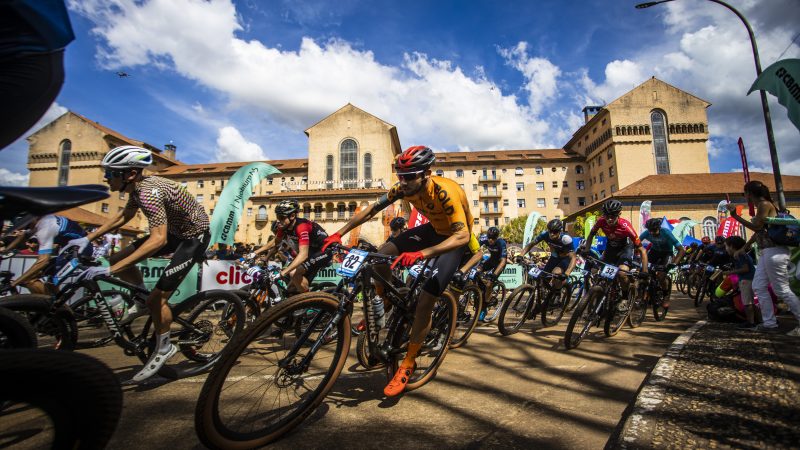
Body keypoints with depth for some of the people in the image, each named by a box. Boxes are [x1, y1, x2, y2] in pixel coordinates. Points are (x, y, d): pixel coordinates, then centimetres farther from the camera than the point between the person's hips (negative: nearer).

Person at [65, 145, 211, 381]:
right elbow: (123, 216, 18)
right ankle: (142, 300, 25)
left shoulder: (149, 192, -29)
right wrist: (88, 238, 11)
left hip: (194, 237, -9)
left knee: (157, 298, -10)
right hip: (176, 231, 9)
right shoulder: (138, 187, 0)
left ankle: (164, 348, 13)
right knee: (117, 258, 5)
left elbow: (158, 240, -40)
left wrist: (110, 271, -39)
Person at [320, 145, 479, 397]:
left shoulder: (445, 192, -35)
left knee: (425, 301, -17)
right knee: (383, 254, -14)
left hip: (457, 238, -6)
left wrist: (421, 254, -55)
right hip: (434, 229, 6)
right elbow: (370, 210, -9)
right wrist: (339, 234, -17)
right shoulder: (403, 188, -16)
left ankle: (407, 365, 2)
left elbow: (462, 235, -43)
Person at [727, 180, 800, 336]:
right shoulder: (761, 206, 16)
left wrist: (735, 215, -17)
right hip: (767, 252, 10)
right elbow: (758, 231, 20)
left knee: (782, 290, -5)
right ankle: (769, 323, 14)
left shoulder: (764, 204, -12)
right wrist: (745, 248, 25)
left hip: (775, 252, -10)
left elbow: (756, 227, -18)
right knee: (759, 287, 10)